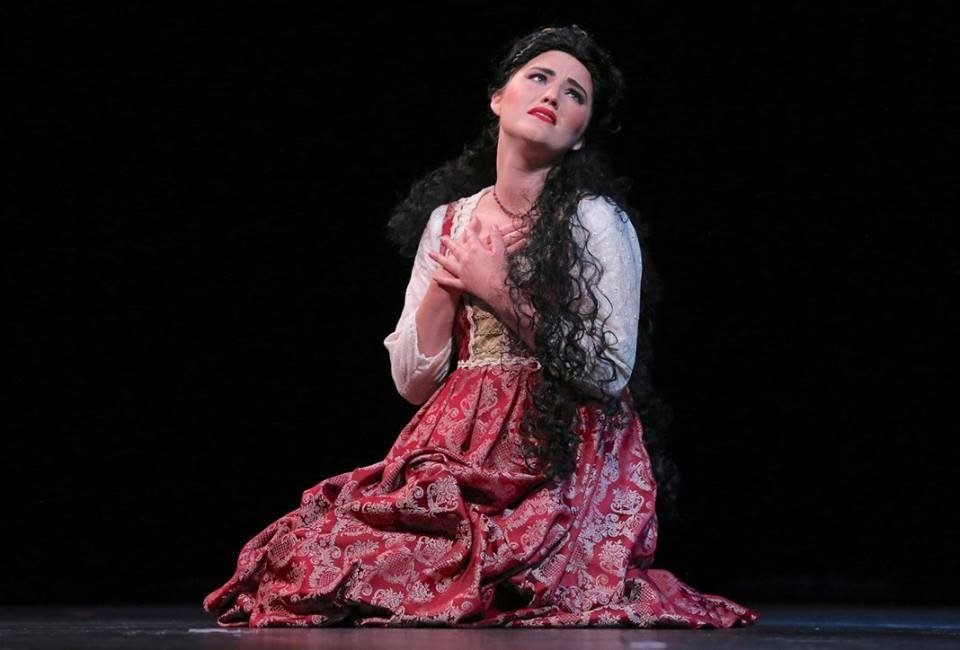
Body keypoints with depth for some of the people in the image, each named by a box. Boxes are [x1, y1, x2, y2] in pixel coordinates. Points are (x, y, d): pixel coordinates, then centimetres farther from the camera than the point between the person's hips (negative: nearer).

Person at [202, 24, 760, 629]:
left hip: (562, 462, -5)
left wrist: (499, 291, -9)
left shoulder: (596, 222, -2)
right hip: (461, 455, 5)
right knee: (316, 553, -17)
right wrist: (447, 286, -4)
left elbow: (610, 373, -12)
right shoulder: (449, 221, 13)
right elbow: (413, 382, 11)